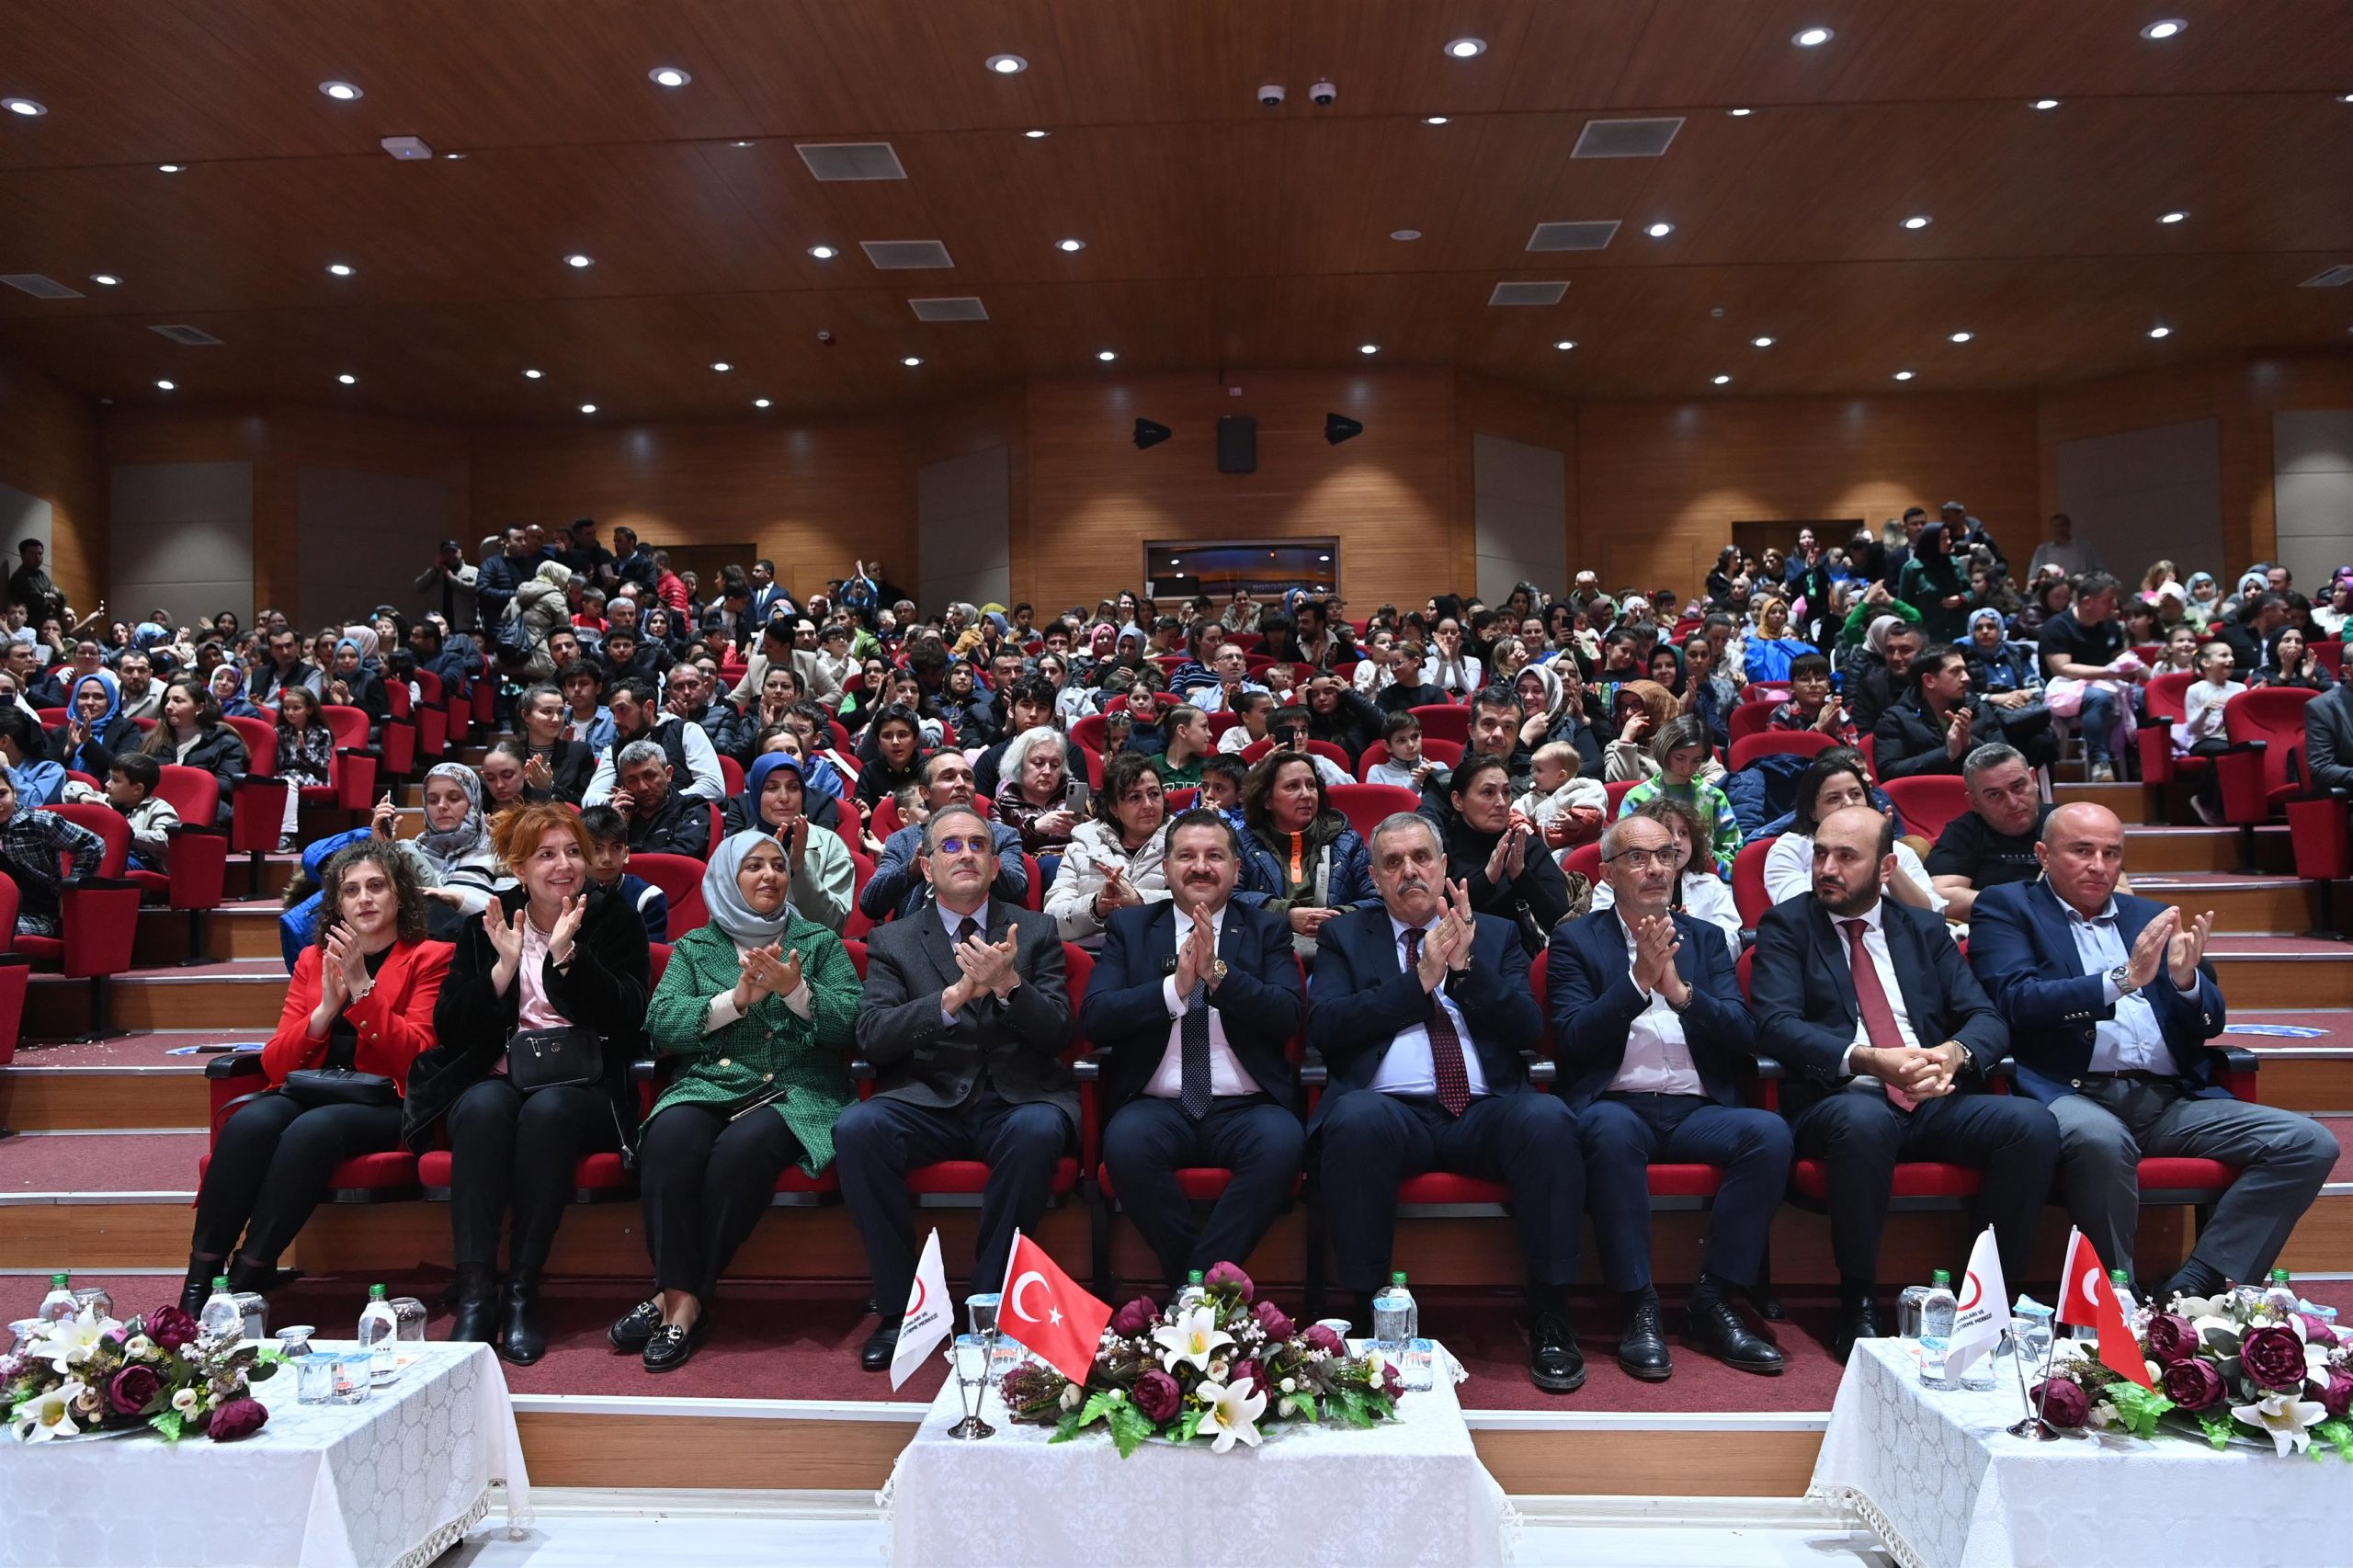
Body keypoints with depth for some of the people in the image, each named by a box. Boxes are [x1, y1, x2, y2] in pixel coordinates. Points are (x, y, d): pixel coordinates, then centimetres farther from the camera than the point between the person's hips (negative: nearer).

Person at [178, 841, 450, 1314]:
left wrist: (361, 987, -13)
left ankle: (247, 1281, -26)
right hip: (306, 1093, 4)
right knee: (249, 1123, -29)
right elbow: (274, 1062, 11)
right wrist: (325, 1009, -7)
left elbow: (415, 1057, -7)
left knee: (312, 1129, -34)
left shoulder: (428, 958, 7)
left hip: (380, 1105, -4)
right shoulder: (313, 959, 19)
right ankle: (199, 1283, -24)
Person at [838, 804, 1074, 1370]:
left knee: (1038, 1131, -34)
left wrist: (1008, 985, -18)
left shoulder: (1034, 931, 12)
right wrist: (955, 995, -18)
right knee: (856, 1128, -29)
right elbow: (872, 1038, -4)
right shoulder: (892, 941, 11)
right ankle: (899, 1308, -13)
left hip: (1018, 1099, 0)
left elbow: (1057, 1033, 1)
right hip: (928, 1104, 1)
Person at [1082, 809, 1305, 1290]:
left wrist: (1219, 973, -17)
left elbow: (1290, 1014, -3)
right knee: (1125, 1142, -32)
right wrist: (1175, 988, -14)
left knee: (1281, 1142, -32)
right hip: (1158, 1105, 0)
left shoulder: (1268, 929, 13)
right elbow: (1093, 1020, -1)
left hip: (1245, 1107, 0)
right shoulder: (1128, 927, 13)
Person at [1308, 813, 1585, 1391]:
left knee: (1548, 1118, -31)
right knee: (1356, 1120, -36)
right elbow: (1323, 1028, -1)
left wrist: (1467, 965, -7)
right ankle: (1370, 1313, -20)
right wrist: (1419, 980, -6)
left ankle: (1549, 1317, -17)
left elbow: (1527, 1029, 7)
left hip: (1487, 1113, 2)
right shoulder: (1345, 936, 16)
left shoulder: (1496, 933, 21)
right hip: (1390, 1110, -1)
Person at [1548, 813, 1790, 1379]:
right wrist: (1638, 980, -16)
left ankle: (1713, 1301, -14)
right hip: (1617, 1105, -3)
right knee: (1612, 1131, -37)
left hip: (1697, 1109, 3)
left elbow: (1745, 1034, 6)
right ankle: (1639, 1309, -23)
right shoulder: (1575, 941, 8)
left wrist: (1681, 991, -12)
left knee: (1769, 1131, -27)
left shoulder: (1704, 939, 18)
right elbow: (1573, 1038, -6)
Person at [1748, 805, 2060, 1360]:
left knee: (2033, 1123, -23)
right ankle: (1858, 1307, -19)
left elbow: (1986, 1018, 9)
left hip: (1936, 1102, 4)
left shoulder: (1925, 929, 18)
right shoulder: (1785, 926, 7)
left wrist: (1954, 1053, -16)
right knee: (1864, 1121, -37)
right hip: (1841, 1101, -4)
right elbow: (1775, 1024, -8)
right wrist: (1866, 1060, -24)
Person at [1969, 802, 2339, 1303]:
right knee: (2100, 1139, -38)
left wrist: (2186, 979, -5)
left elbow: (2209, 1027, 18)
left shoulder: (2152, 917, 22)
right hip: (2073, 1093, -6)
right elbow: (2016, 1001, -9)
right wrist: (2122, 980, -19)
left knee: (2310, 1144, -12)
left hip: (2171, 1100, 6)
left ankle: (2192, 1287, -12)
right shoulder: (2006, 907, 8)